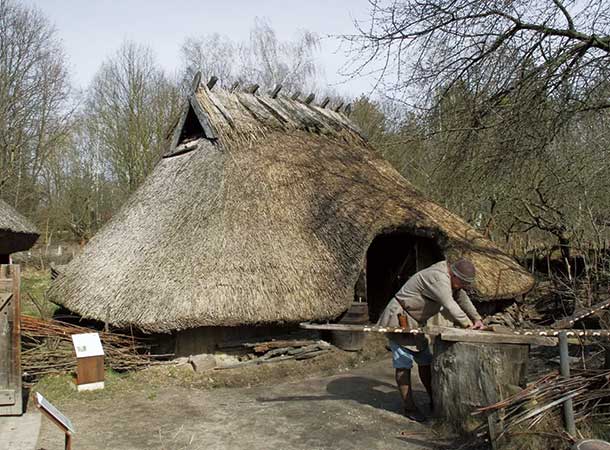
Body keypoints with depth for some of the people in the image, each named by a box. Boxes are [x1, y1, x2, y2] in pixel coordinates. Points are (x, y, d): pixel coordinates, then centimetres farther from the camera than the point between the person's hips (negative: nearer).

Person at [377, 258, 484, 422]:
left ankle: (434, 402, 23)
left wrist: (476, 319, 3)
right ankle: (409, 407, 0)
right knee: (403, 365, -6)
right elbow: (449, 305, -30)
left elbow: (462, 298, 13)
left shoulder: (450, 280, 6)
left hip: (415, 323, 10)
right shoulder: (438, 278, -26)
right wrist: (466, 324, -23)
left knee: (425, 361, 12)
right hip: (399, 320, -10)